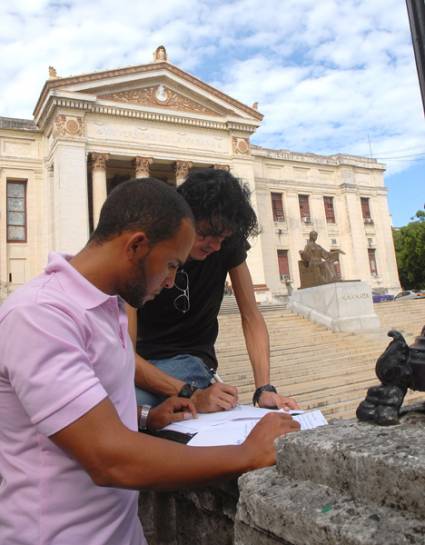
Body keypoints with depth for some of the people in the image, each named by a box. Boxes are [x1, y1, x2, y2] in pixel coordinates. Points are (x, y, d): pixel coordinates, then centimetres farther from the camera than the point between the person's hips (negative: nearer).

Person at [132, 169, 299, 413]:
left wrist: (264, 388, -20)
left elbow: (251, 317, -6)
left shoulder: (228, 244, -10)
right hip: (138, 360, 1)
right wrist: (192, 395, -36)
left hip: (188, 357, 0)